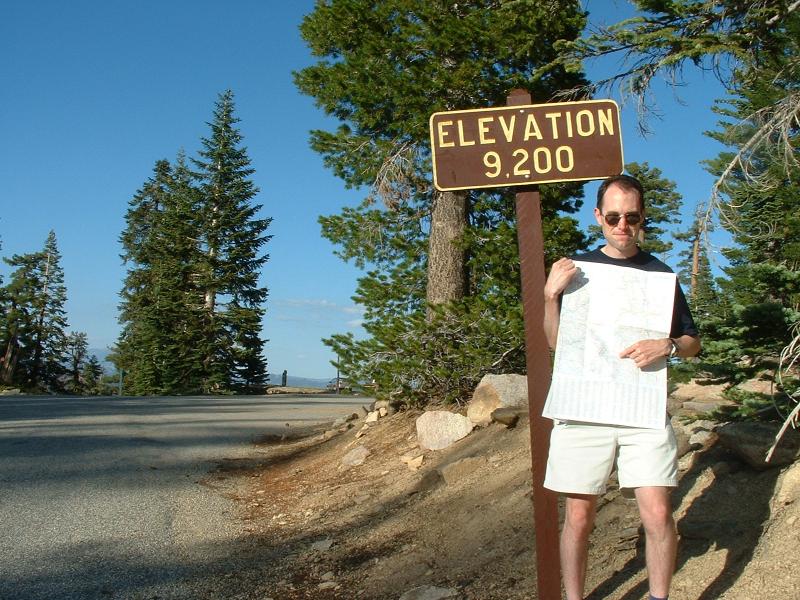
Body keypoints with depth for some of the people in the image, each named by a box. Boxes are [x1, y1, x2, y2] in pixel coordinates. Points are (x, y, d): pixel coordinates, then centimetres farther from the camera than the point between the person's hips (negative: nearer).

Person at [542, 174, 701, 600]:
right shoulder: (577, 268, 8)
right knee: (578, 517, 3)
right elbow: (555, 340, 8)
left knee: (658, 514, -4)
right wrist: (551, 296, -9)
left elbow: (692, 342, 13)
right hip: (583, 406, 0)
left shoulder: (659, 273, 9)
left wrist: (666, 346, -10)